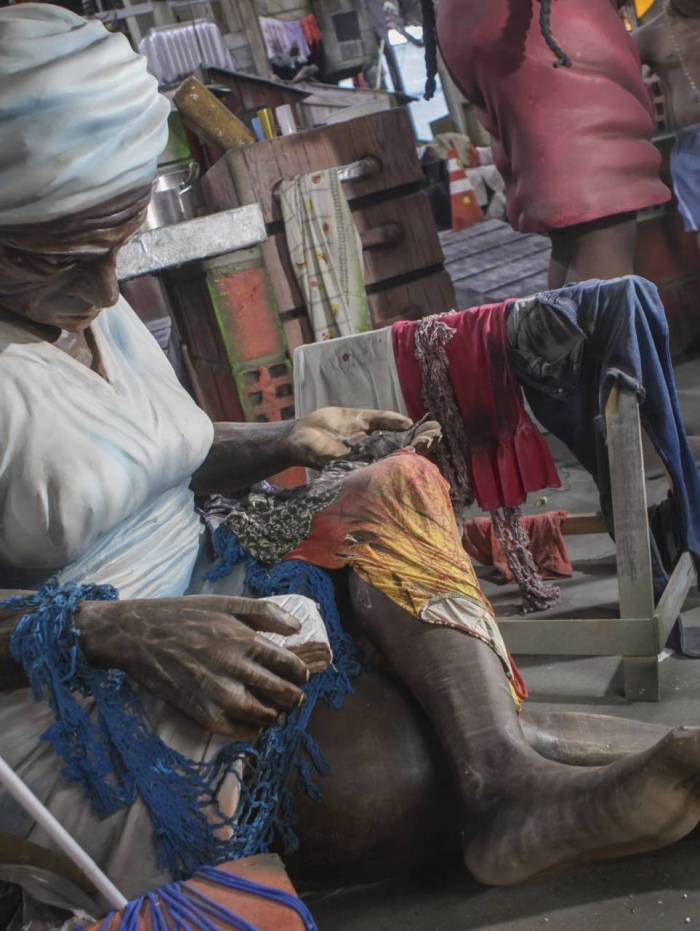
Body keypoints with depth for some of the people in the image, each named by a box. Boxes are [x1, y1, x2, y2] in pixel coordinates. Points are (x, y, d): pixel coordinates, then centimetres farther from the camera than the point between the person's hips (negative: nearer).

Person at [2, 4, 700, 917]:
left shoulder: (99, 313, 9)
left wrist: (284, 443, 4)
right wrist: (114, 628, -33)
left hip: (191, 609, 8)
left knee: (397, 485, -12)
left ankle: (507, 776, -29)